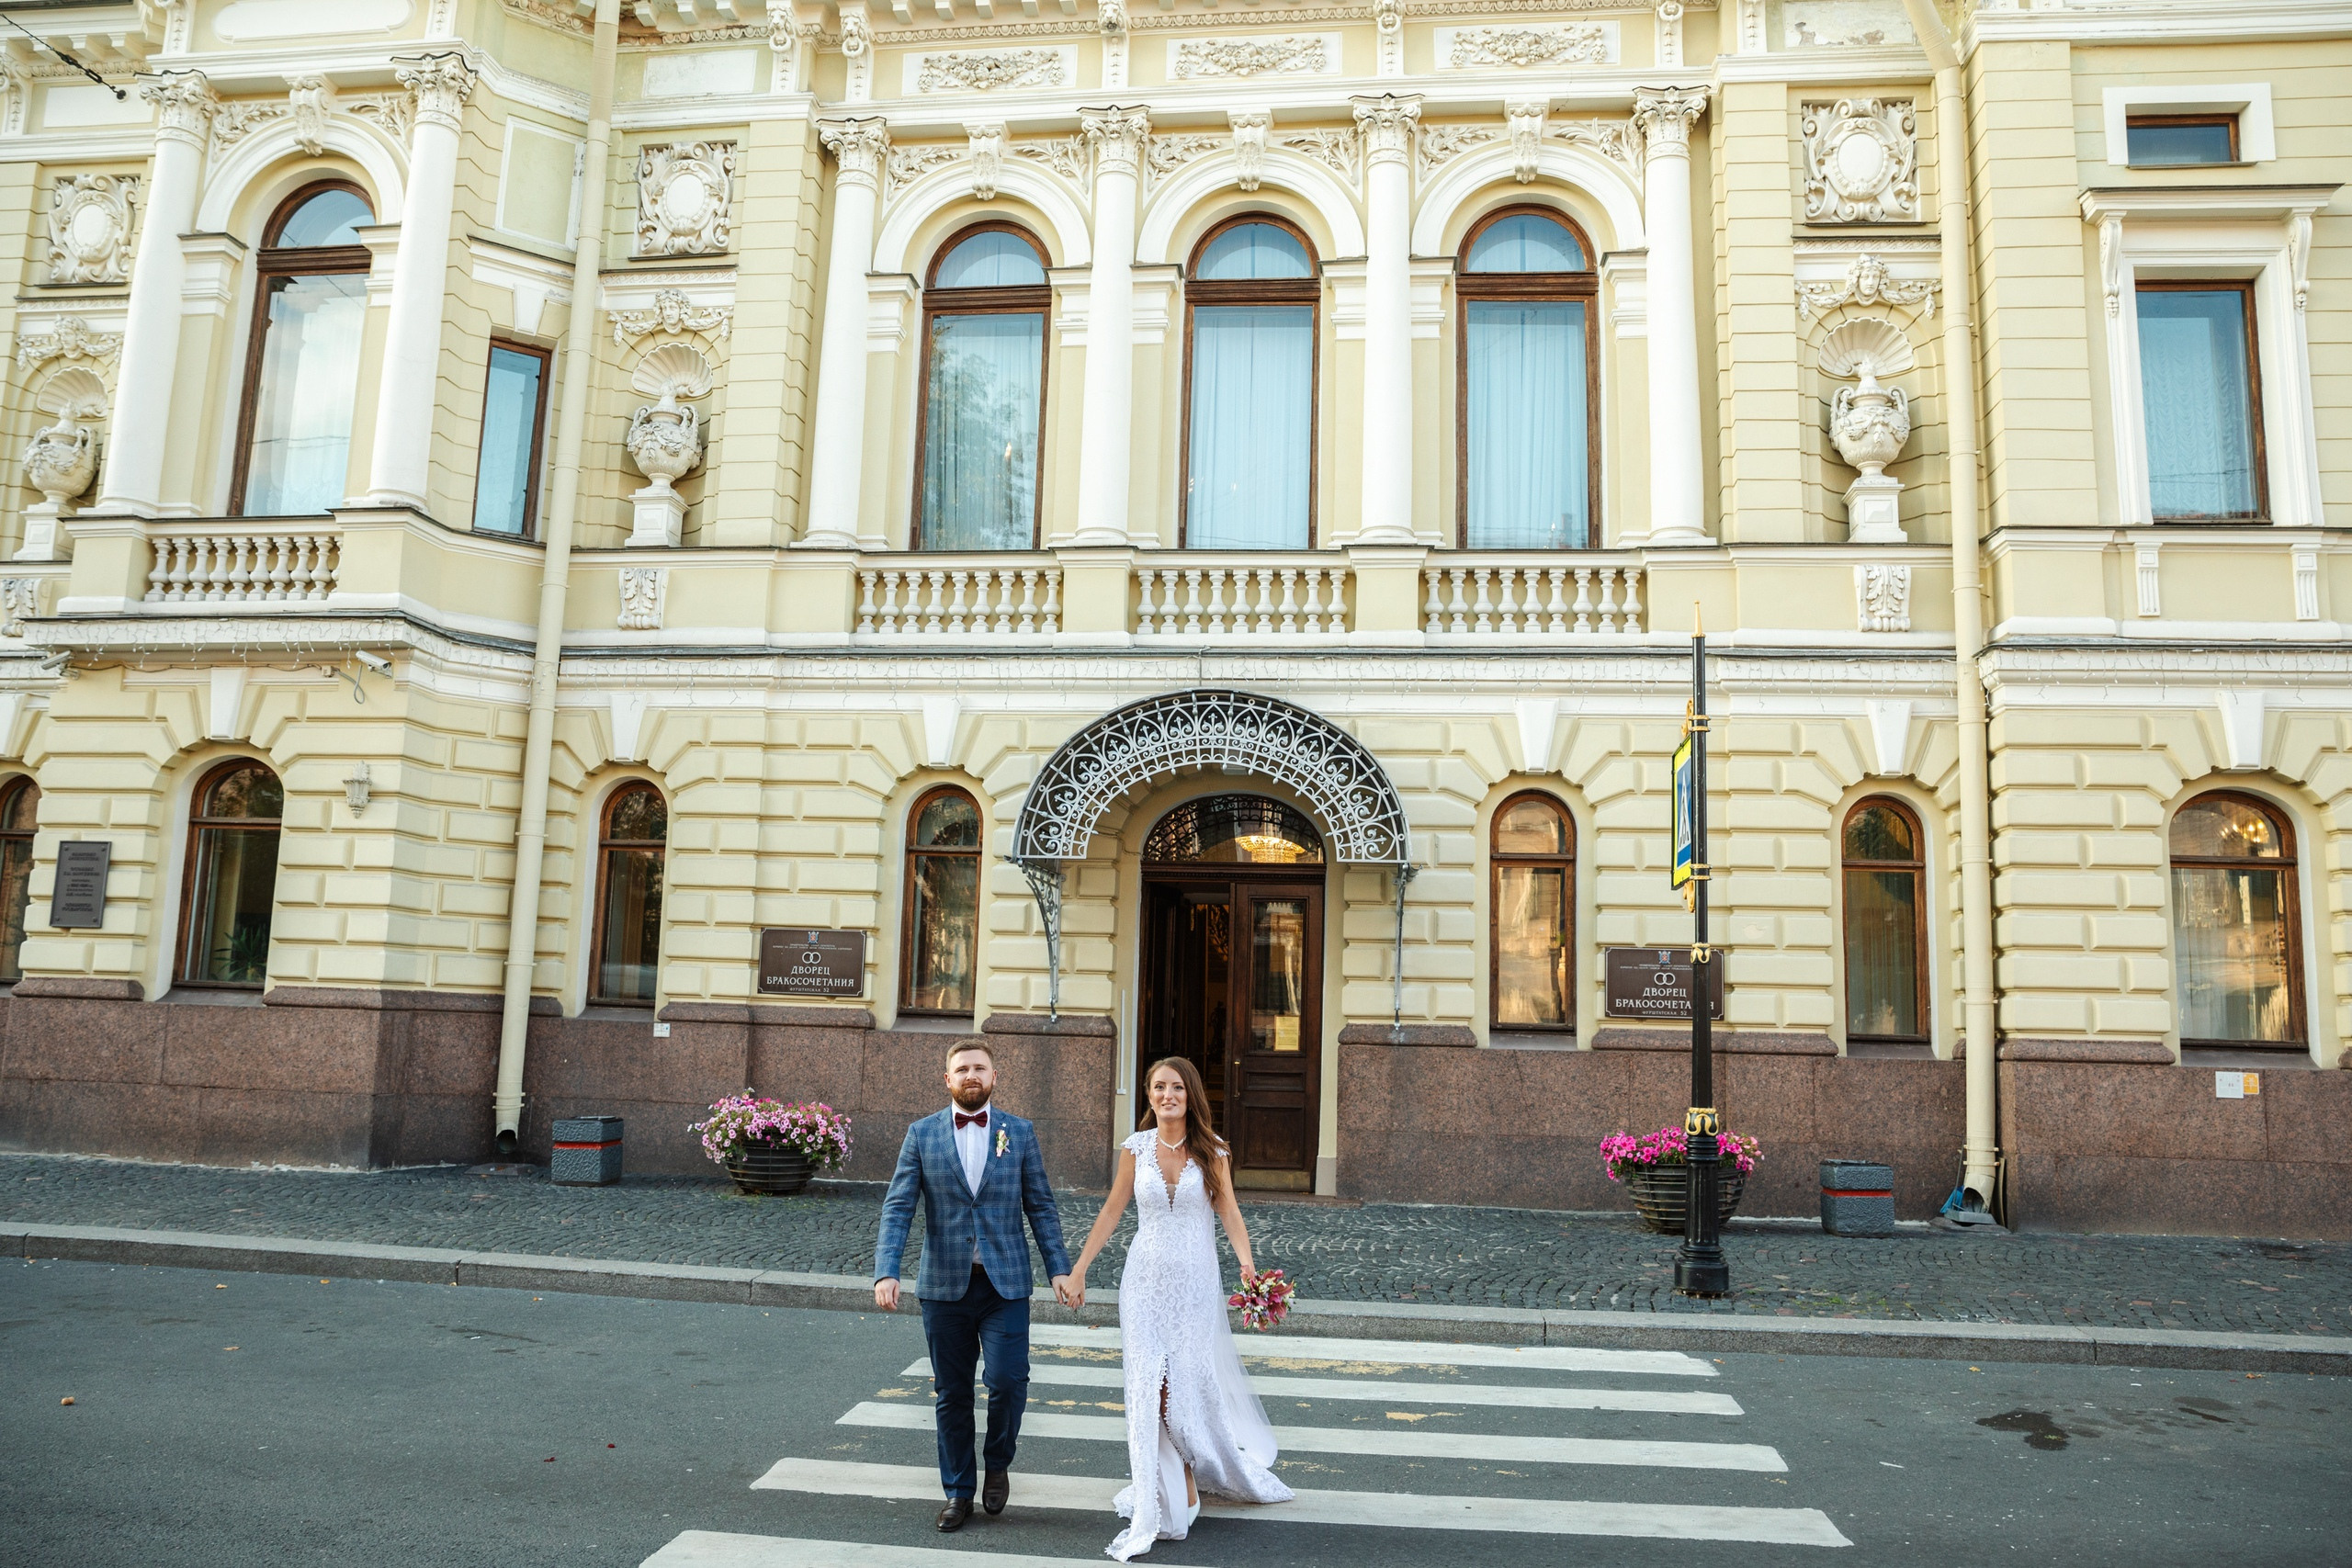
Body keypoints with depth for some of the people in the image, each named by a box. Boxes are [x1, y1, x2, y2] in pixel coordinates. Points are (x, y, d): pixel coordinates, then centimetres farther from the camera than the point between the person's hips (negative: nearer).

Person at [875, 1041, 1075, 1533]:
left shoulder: (1019, 1132, 3)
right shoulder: (921, 1134, 2)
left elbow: (1041, 1206, 5)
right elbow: (897, 1208, -3)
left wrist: (1060, 1267, -3)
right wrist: (886, 1271, -15)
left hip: (1005, 1284, -1)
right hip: (945, 1285, 1)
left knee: (1007, 1382, -9)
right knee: (951, 1394, 9)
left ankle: (998, 1464, 20)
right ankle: (958, 1492, 25)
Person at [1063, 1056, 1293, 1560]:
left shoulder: (1211, 1150, -3)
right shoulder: (1135, 1148, 0)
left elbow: (1228, 1210, -4)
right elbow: (1112, 1212, 6)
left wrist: (1247, 1262, -20)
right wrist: (1078, 1269, 5)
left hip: (1195, 1280, -1)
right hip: (1146, 1280, 1)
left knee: (1190, 1381, 3)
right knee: (1152, 1386, -1)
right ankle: (1159, 1506, 11)